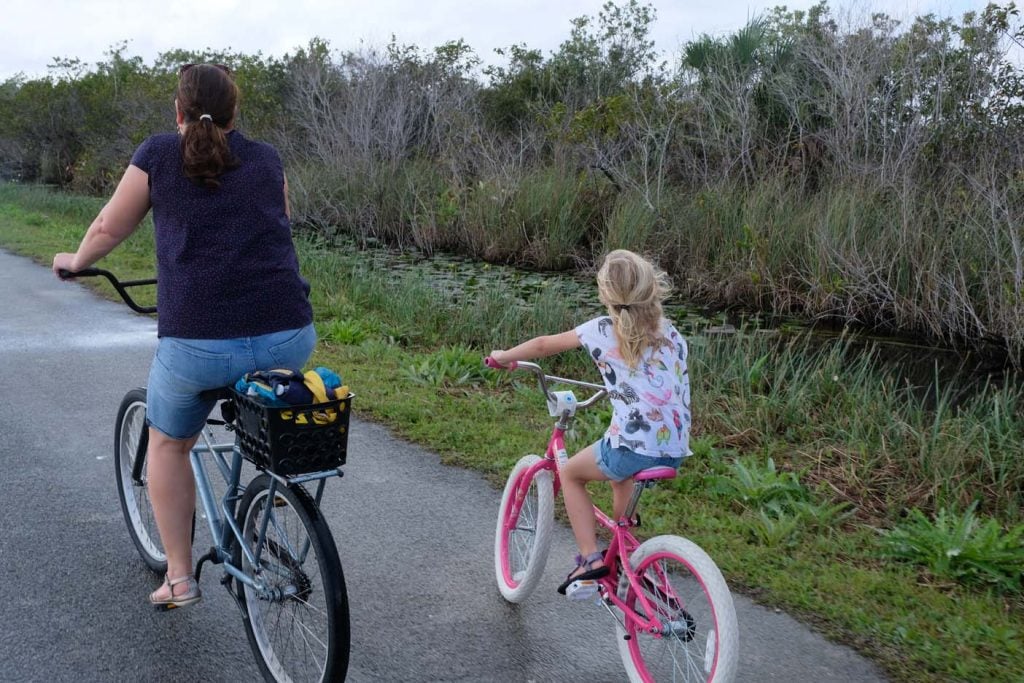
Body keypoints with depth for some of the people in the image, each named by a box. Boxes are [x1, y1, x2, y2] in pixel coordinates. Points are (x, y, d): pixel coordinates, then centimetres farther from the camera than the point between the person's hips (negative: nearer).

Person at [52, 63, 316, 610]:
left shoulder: (159, 154, 7)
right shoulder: (266, 159, 14)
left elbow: (109, 228, 16)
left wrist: (75, 261, 37)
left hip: (197, 343, -2)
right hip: (290, 338, 2)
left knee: (168, 443, 25)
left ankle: (179, 578, 26)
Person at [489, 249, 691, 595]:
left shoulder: (603, 330, 2)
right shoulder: (672, 334, 13)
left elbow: (543, 345, 12)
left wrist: (504, 356, 29)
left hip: (632, 446, -6)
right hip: (675, 451, 6)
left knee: (570, 473, 21)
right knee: (622, 475, 36)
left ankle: (590, 558, 9)